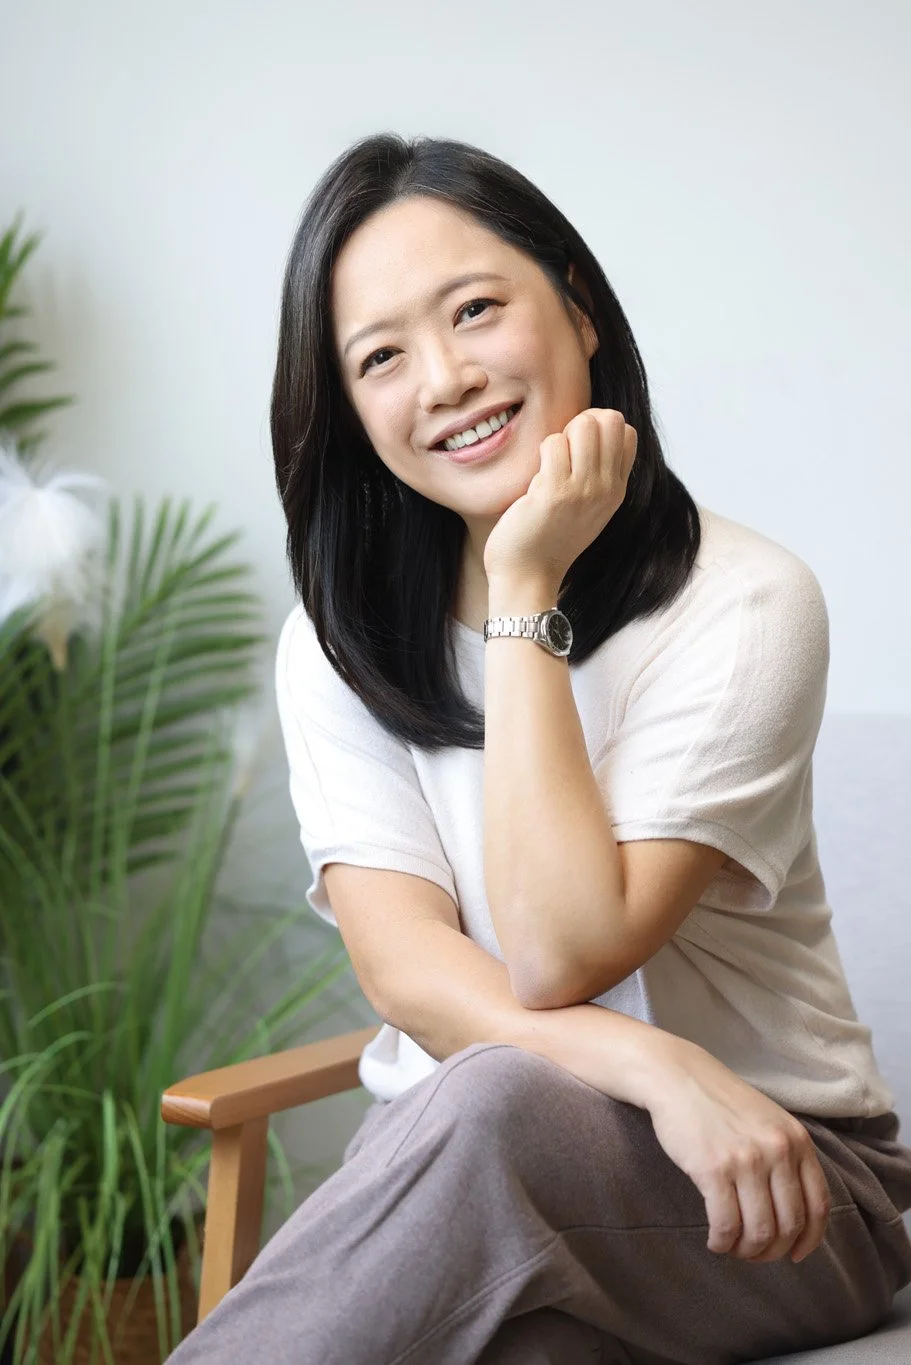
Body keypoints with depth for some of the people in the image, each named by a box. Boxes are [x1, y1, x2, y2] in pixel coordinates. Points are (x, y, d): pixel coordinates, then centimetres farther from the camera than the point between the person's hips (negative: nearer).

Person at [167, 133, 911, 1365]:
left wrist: (527, 594, -19)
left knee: (490, 1109, -35)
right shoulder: (343, 638, 1)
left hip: (769, 1180, -2)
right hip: (448, 1170, 2)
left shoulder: (743, 606, -12)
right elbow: (401, 963, -11)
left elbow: (559, 958, -19)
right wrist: (657, 1068, -28)